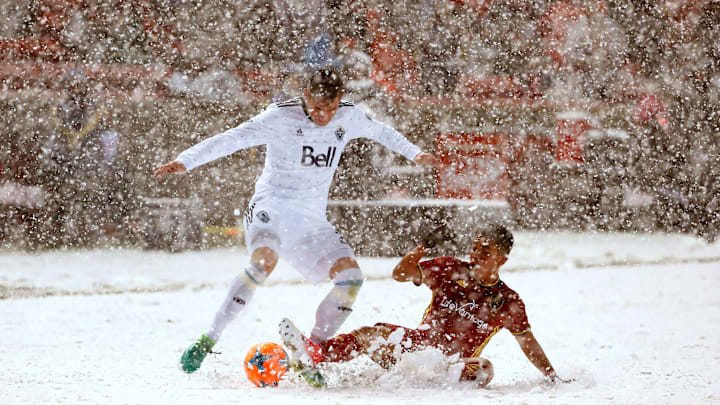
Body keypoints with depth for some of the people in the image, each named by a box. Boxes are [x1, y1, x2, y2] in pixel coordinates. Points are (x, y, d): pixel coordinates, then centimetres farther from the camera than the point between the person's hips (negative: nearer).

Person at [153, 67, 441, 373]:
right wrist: (185, 161, -31)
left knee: (351, 276, -13)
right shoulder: (281, 117, -13)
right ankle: (208, 341, -30)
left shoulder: (348, 117, 2)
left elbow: (380, 132, 24)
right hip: (273, 206, -5)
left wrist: (414, 153, 24)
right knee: (264, 260, -34)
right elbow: (232, 139, -21)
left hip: (312, 219, 6)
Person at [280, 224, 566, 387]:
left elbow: (529, 344, 7)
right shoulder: (451, 270, 6)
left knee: (483, 368, -33)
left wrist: (553, 379, 1)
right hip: (419, 342, 0)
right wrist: (412, 258, -15)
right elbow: (401, 275, 8)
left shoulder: (508, 302, 2)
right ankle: (311, 356, -43)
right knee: (371, 335, -25)